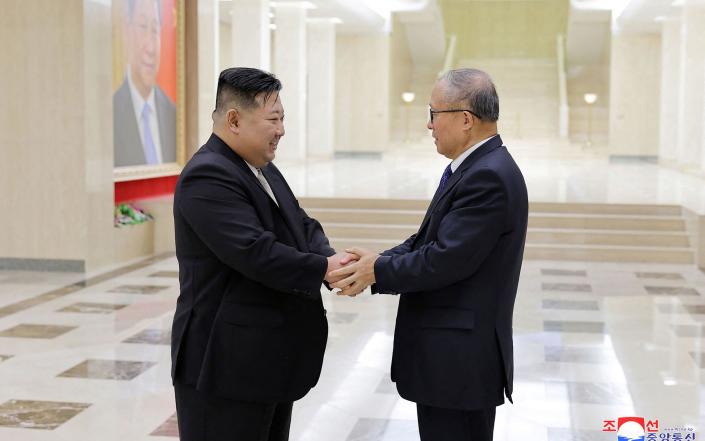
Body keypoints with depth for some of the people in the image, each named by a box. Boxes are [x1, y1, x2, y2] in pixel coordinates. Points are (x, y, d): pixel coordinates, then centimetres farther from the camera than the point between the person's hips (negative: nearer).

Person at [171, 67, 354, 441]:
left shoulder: (263, 169, 13)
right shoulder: (207, 177, -19)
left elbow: (303, 226, 13)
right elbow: (256, 253, -27)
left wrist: (331, 259, -8)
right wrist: (324, 268, -18)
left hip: (270, 355, 10)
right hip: (226, 361, -10)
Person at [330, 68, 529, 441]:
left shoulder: (488, 177, -20)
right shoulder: (478, 168, 12)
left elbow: (446, 259, -24)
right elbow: (426, 241, 13)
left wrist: (379, 270, -11)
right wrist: (374, 263, -1)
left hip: (459, 357, -10)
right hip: (452, 352, 10)